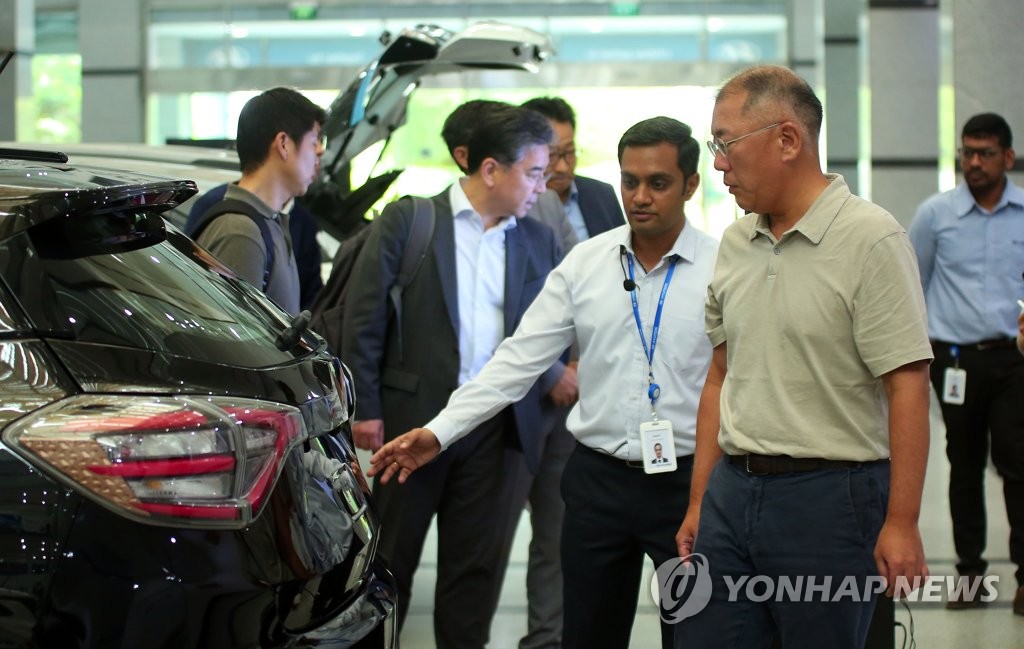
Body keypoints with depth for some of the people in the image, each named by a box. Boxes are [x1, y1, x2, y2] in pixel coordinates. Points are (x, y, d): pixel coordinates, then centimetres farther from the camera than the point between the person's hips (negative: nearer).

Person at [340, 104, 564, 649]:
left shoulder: (538, 242, 8)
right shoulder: (407, 221, -3)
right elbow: (364, 318, -5)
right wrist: (364, 409, -8)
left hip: (493, 427, 3)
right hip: (412, 416, -3)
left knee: (474, 565, 9)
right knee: (392, 557, 7)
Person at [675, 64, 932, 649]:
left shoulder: (871, 238, -10)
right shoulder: (736, 243, 11)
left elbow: (908, 387, -14)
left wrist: (901, 523, -17)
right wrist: (699, 502, 14)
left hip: (830, 496, -6)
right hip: (732, 490, 6)